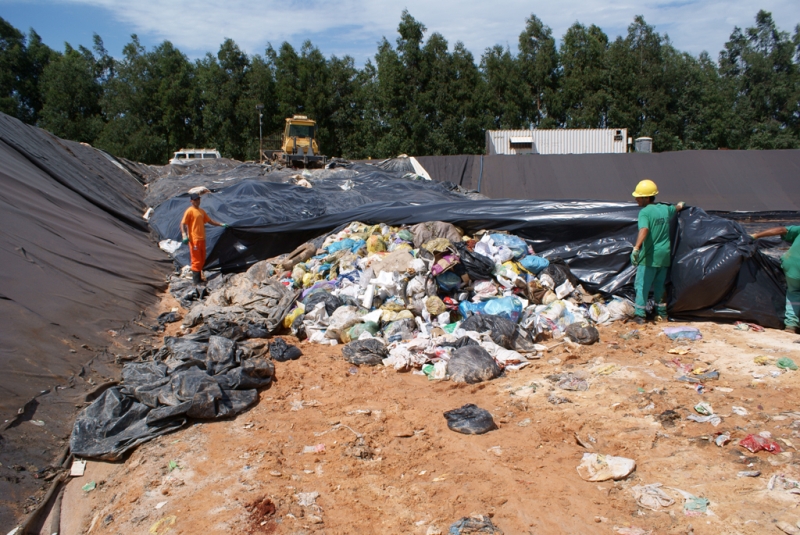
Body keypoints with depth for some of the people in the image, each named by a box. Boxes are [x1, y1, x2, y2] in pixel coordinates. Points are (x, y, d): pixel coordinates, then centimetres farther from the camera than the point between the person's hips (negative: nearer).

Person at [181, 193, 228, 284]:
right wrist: (184, 235, -27)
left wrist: (221, 224, 19)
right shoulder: (189, 211, -8)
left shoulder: (201, 211, 16)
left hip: (202, 239, 8)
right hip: (194, 240, -8)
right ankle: (196, 280, 1)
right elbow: (182, 224, -15)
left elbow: (210, 221, 25)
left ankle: (199, 278, 24)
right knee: (196, 260, -6)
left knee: (202, 260, 13)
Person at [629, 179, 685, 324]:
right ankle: (662, 313, 24)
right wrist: (680, 205, 56)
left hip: (650, 256, -7)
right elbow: (678, 207, 32)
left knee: (642, 285, 0)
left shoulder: (645, 212, -13)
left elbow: (644, 230, -31)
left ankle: (639, 315, -6)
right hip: (665, 255, 7)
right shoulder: (665, 209, 8)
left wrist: (636, 248, -41)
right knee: (659, 285, 19)